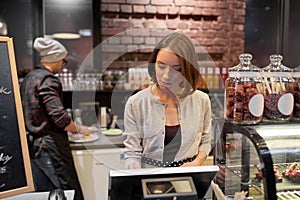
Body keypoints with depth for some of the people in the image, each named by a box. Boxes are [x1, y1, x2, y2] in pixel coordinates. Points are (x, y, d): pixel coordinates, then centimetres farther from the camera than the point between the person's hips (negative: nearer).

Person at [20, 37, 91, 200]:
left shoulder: (28, 78, 13)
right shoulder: (48, 79, -15)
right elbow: (58, 116, -22)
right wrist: (78, 129, -5)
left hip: (33, 145, 9)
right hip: (50, 147, -9)